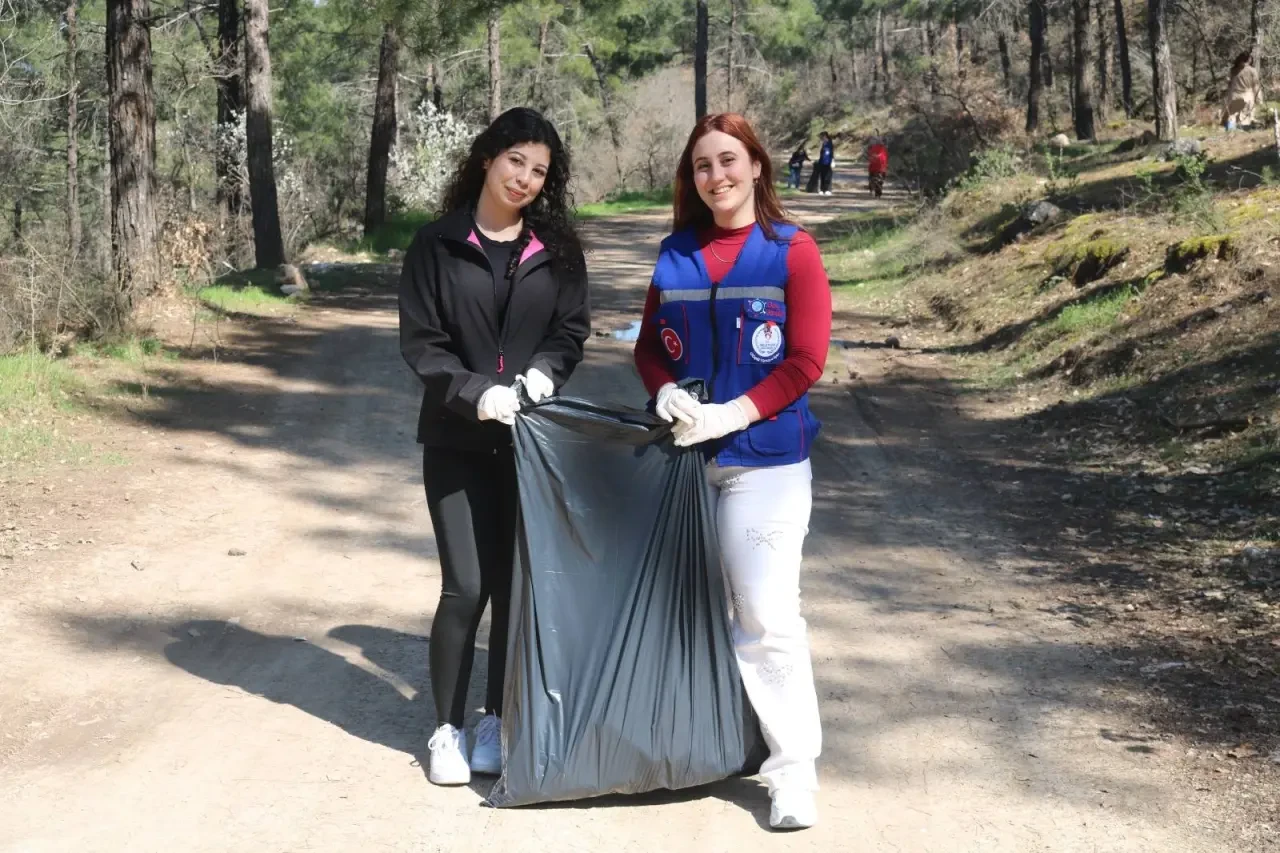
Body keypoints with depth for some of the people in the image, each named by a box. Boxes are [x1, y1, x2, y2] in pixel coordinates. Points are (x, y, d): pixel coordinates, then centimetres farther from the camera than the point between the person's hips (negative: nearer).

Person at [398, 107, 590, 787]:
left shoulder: (556, 249, 5)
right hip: (458, 440, -2)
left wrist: (544, 371, -16)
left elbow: (571, 330, 6)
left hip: (533, 438, 2)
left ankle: (498, 718, 21)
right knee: (466, 587, -6)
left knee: (517, 583, 6)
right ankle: (447, 728, 10)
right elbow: (420, 341, -4)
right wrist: (475, 392, -19)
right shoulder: (438, 244, -1)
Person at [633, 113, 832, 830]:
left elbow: (807, 359, -8)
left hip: (763, 457, -5)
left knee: (767, 612, -10)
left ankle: (795, 769, -3)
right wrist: (666, 391, -7)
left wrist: (731, 415, -15)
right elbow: (650, 344, 14)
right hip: (681, 451, 5)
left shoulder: (791, 249, -3)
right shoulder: (675, 253, 10)